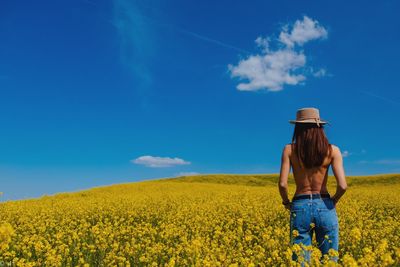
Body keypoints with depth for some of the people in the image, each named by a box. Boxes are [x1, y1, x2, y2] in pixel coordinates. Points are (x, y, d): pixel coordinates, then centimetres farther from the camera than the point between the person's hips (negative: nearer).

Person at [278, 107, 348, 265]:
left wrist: (286, 202, 8)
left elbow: (282, 184, -10)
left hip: (300, 208, 0)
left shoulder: (289, 149, -2)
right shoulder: (332, 150, -1)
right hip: (325, 208, 1)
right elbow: (343, 186, -10)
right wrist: (334, 201, 9)